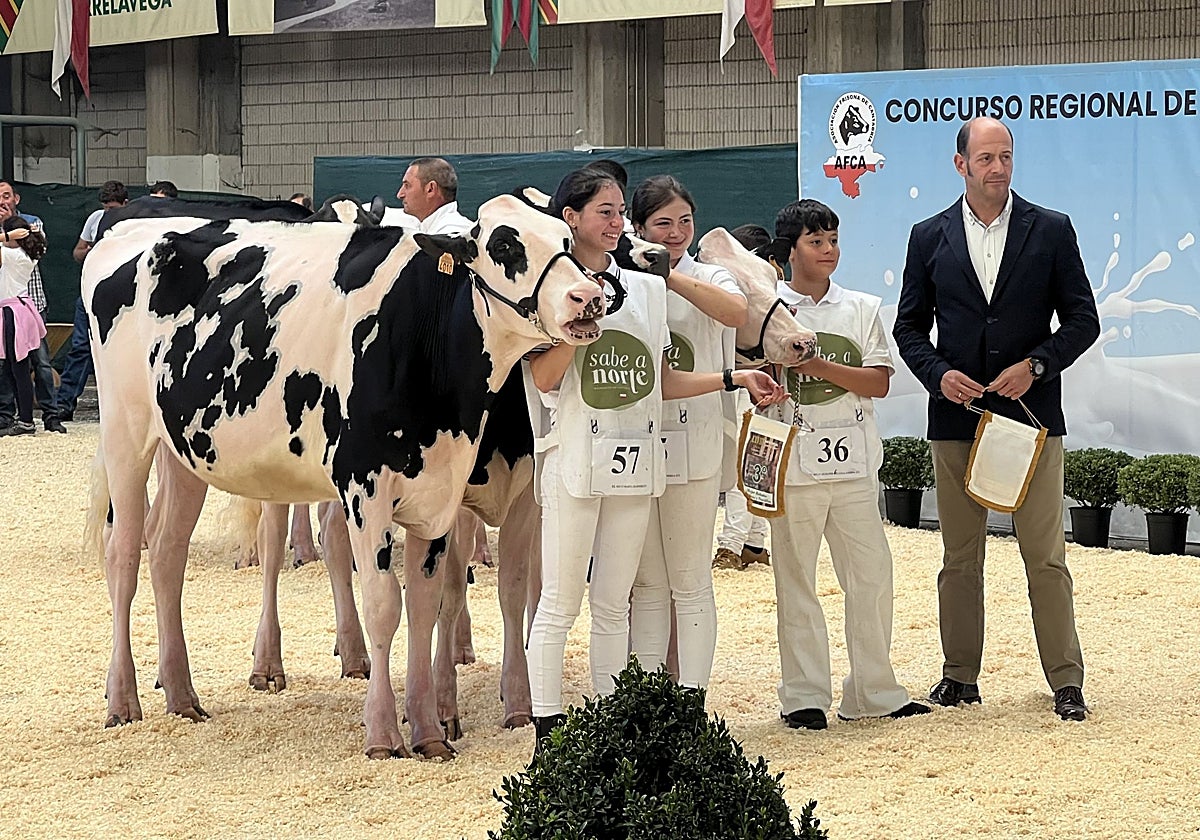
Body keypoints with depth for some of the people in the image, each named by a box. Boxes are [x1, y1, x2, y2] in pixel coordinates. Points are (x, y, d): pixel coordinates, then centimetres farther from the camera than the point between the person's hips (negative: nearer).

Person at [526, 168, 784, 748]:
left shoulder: (645, 289, 13)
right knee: (559, 602, -3)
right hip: (575, 461, -5)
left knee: (613, 603, 9)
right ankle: (547, 727, 0)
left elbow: (662, 382, 15)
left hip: (634, 461, 5)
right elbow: (543, 378, -12)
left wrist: (735, 379, 8)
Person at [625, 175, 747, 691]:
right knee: (646, 584, 9)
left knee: (690, 581, 1)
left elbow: (738, 312, -23)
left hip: (692, 449, -2)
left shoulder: (709, 279, 2)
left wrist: (669, 277, -25)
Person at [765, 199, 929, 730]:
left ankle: (873, 692, 13)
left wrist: (819, 364, -12)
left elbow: (879, 382, 0)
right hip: (794, 466, -3)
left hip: (853, 465, 3)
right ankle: (804, 697, 8)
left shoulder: (861, 308, 10)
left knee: (872, 575, 3)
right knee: (796, 582, 1)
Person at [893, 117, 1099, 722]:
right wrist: (939, 373, -8)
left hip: (1032, 412, -2)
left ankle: (1066, 682, 3)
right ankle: (959, 675, 16)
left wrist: (1036, 365, -11)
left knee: (1046, 556, -3)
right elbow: (909, 326, 10)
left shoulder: (1051, 231, 3)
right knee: (960, 557, 7)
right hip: (956, 418, 2)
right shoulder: (930, 238, 7)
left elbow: (1082, 320, 3)